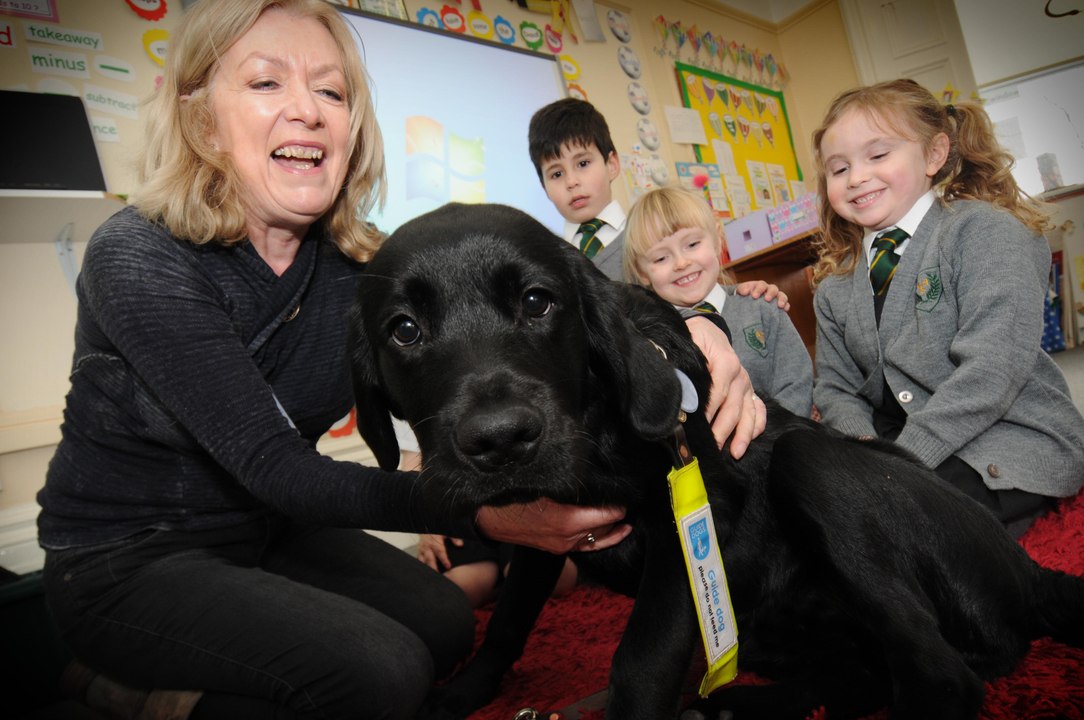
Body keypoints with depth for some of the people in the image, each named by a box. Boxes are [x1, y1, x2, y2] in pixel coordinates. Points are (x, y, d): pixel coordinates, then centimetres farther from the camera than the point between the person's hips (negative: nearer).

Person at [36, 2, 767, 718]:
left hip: (266, 533, 6)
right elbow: (273, 465, -31)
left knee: (443, 624, -2)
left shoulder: (357, 261, -8)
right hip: (125, 561, -6)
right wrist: (487, 511, -42)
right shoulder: (139, 260, -24)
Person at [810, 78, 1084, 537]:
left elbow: (992, 367, -20)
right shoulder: (834, 290, 11)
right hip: (898, 448, 6)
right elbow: (836, 389, 11)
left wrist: (903, 459, -24)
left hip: (1014, 445, -5)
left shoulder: (983, 231, -8)